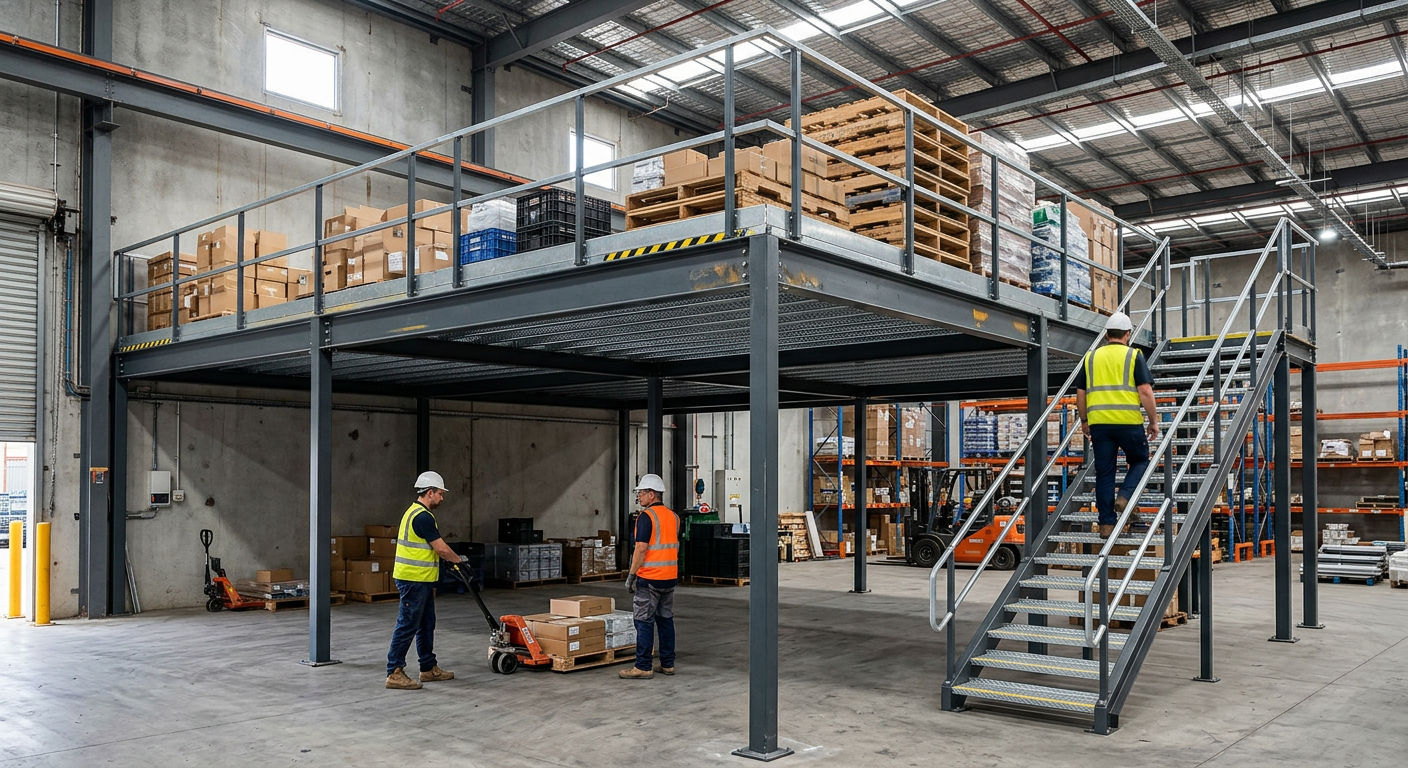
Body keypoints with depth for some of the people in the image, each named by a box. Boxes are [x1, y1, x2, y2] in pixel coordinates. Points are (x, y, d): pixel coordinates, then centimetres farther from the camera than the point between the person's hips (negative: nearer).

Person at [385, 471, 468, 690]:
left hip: (421, 581, 11)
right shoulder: (423, 516, -18)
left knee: (426, 625, 15)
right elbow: (442, 549, -18)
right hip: (414, 581, -11)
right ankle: (394, 673, -2)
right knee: (407, 626, -6)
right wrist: (459, 559, 2)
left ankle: (429, 668, 23)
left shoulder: (415, 512, 16)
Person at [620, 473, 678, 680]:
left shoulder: (646, 516, -14)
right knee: (666, 620, 12)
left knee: (644, 622, -3)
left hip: (649, 578, -8)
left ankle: (643, 667, -1)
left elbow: (641, 548, -18)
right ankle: (668, 664, 17)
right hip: (669, 577, 8)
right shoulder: (673, 517, 11)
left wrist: (631, 576, -13)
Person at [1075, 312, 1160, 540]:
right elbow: (1145, 392, -6)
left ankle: (1107, 523, 8)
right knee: (1140, 461, 19)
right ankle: (1124, 497, -3)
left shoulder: (1091, 357, 12)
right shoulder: (1134, 356, 2)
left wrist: (1084, 421, 23)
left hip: (1098, 422, 3)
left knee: (1104, 472, 7)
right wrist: (1153, 421, 2)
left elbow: (1080, 394, 12)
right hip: (1129, 421, -3)